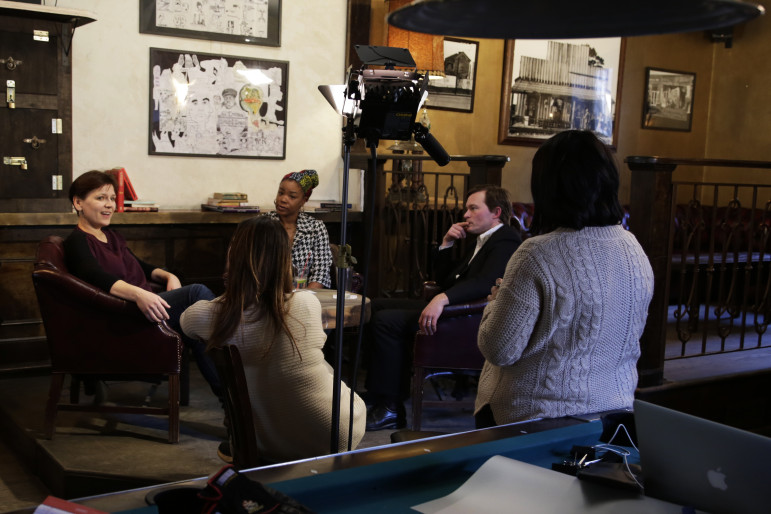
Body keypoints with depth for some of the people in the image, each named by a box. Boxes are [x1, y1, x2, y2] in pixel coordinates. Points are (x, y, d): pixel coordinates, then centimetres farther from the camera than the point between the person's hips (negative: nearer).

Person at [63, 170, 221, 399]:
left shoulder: (111, 235, 23)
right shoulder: (77, 241, -4)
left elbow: (138, 265, 32)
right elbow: (98, 278, -22)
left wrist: (168, 276, 10)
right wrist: (139, 294, -41)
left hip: (144, 305, 8)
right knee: (197, 292, -24)